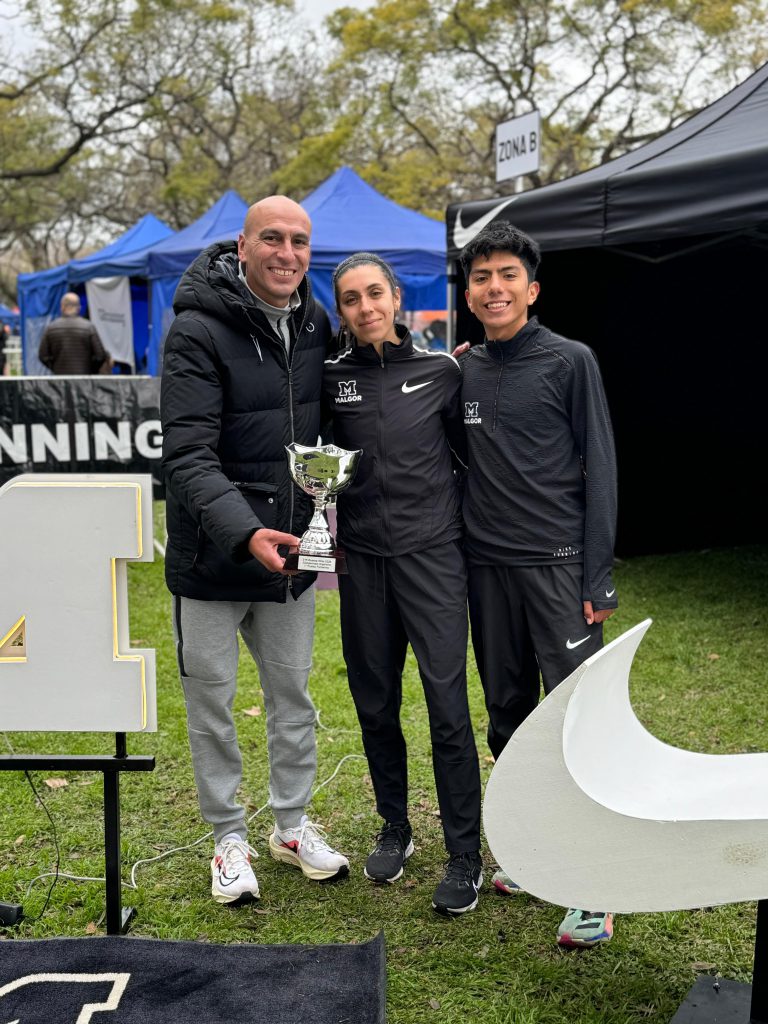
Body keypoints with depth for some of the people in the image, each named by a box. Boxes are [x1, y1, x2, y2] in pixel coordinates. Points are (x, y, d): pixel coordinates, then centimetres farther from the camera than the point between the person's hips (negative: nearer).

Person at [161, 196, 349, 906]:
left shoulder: (315, 326, 3)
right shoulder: (199, 330, -16)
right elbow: (188, 454, -23)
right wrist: (244, 532, -35)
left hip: (292, 545, 5)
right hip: (213, 553, -5)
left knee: (292, 691, 15)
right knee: (211, 697, 8)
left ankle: (292, 824, 33)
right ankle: (229, 836, 27)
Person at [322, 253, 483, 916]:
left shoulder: (440, 372, -1)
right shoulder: (332, 377, 4)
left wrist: (459, 521, 3)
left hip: (431, 553, -2)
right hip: (362, 558, 3)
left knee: (448, 705, -6)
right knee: (375, 703, 11)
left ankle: (465, 856, 7)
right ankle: (395, 830, 30)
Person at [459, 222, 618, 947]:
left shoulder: (569, 361, -1)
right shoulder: (464, 373, 12)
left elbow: (599, 471, -4)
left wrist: (597, 580, -9)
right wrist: (458, 557, 8)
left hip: (557, 563, -5)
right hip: (487, 567, 5)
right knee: (507, 714, 11)